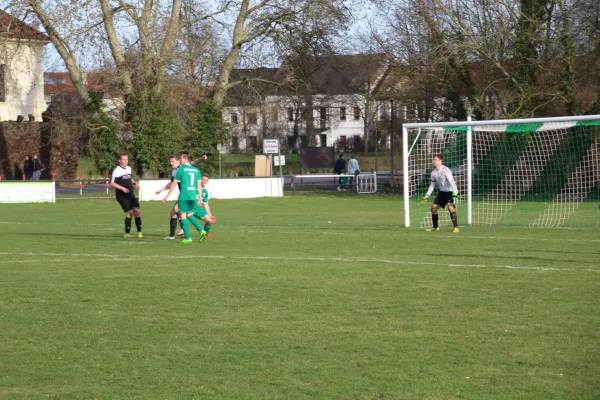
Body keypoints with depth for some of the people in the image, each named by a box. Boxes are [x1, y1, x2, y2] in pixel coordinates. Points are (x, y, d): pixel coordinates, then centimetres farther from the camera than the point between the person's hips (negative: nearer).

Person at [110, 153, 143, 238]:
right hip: (121, 195, -6)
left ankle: (139, 232, -1)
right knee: (129, 212, -11)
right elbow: (112, 183, -12)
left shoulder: (129, 168, 13)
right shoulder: (117, 171, -10)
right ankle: (127, 233, 2)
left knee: (136, 210, -5)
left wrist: (135, 183, 8)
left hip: (130, 194, 6)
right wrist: (122, 188, -23)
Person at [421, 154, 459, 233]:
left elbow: (452, 182, -25)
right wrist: (427, 195, 11)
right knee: (433, 207, 5)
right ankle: (435, 227, 20)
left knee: (450, 207, -26)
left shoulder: (445, 170, -20)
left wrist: (455, 194, -33)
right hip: (441, 192, 8)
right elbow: (432, 185, 15)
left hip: (450, 191, -8)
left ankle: (456, 227, -23)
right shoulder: (433, 172, 3)